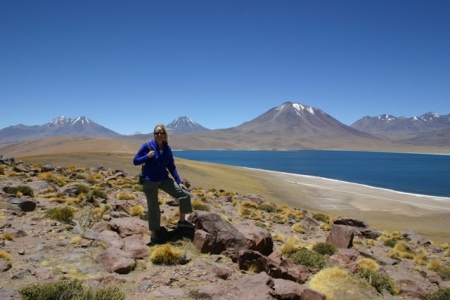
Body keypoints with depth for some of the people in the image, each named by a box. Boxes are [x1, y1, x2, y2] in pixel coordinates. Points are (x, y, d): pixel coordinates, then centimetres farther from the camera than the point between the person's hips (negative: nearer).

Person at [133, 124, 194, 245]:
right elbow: (135, 161, -5)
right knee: (153, 208, 1)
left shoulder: (167, 148, 2)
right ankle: (153, 236, 18)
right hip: (150, 181, -5)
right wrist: (147, 156, -22)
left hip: (164, 179, 5)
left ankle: (182, 221, 20)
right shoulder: (147, 146, -10)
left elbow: (171, 166, 8)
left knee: (185, 194, 1)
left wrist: (179, 181, 3)